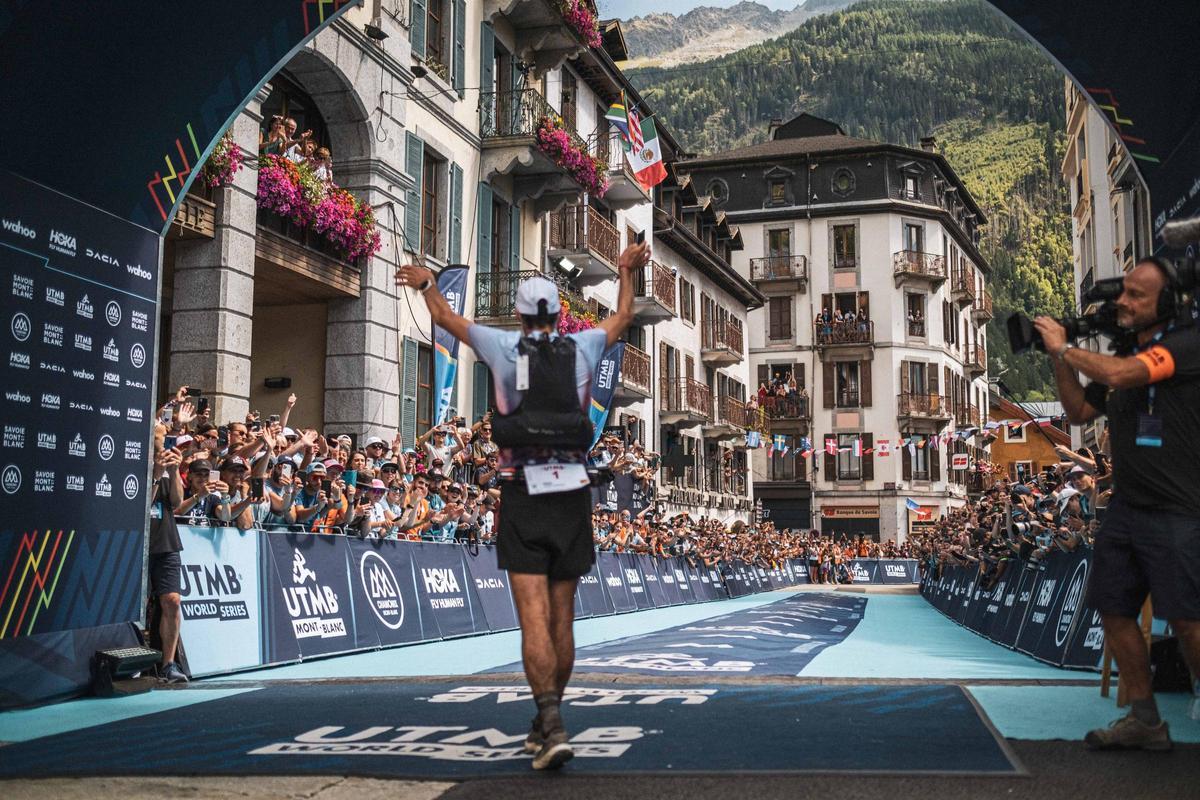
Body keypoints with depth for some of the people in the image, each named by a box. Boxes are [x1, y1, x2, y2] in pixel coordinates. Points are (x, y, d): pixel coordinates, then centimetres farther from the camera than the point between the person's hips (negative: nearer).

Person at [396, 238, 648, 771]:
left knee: (535, 620, -8)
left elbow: (445, 318, 20)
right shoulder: (582, 348, 8)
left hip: (523, 494, -3)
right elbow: (623, 317, 30)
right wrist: (626, 272, 46)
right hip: (573, 493, 3)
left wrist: (425, 285, 40)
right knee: (562, 619, 11)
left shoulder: (505, 348, 3)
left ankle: (552, 726, -19)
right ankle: (547, 723, 23)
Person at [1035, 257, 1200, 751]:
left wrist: (1065, 347, -8)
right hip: (1124, 509, 8)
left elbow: (1120, 374, -23)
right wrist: (1058, 360, 7)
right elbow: (1079, 412, 19)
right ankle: (1145, 721, 18)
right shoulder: (1119, 356, 15)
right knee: (1114, 611, 8)